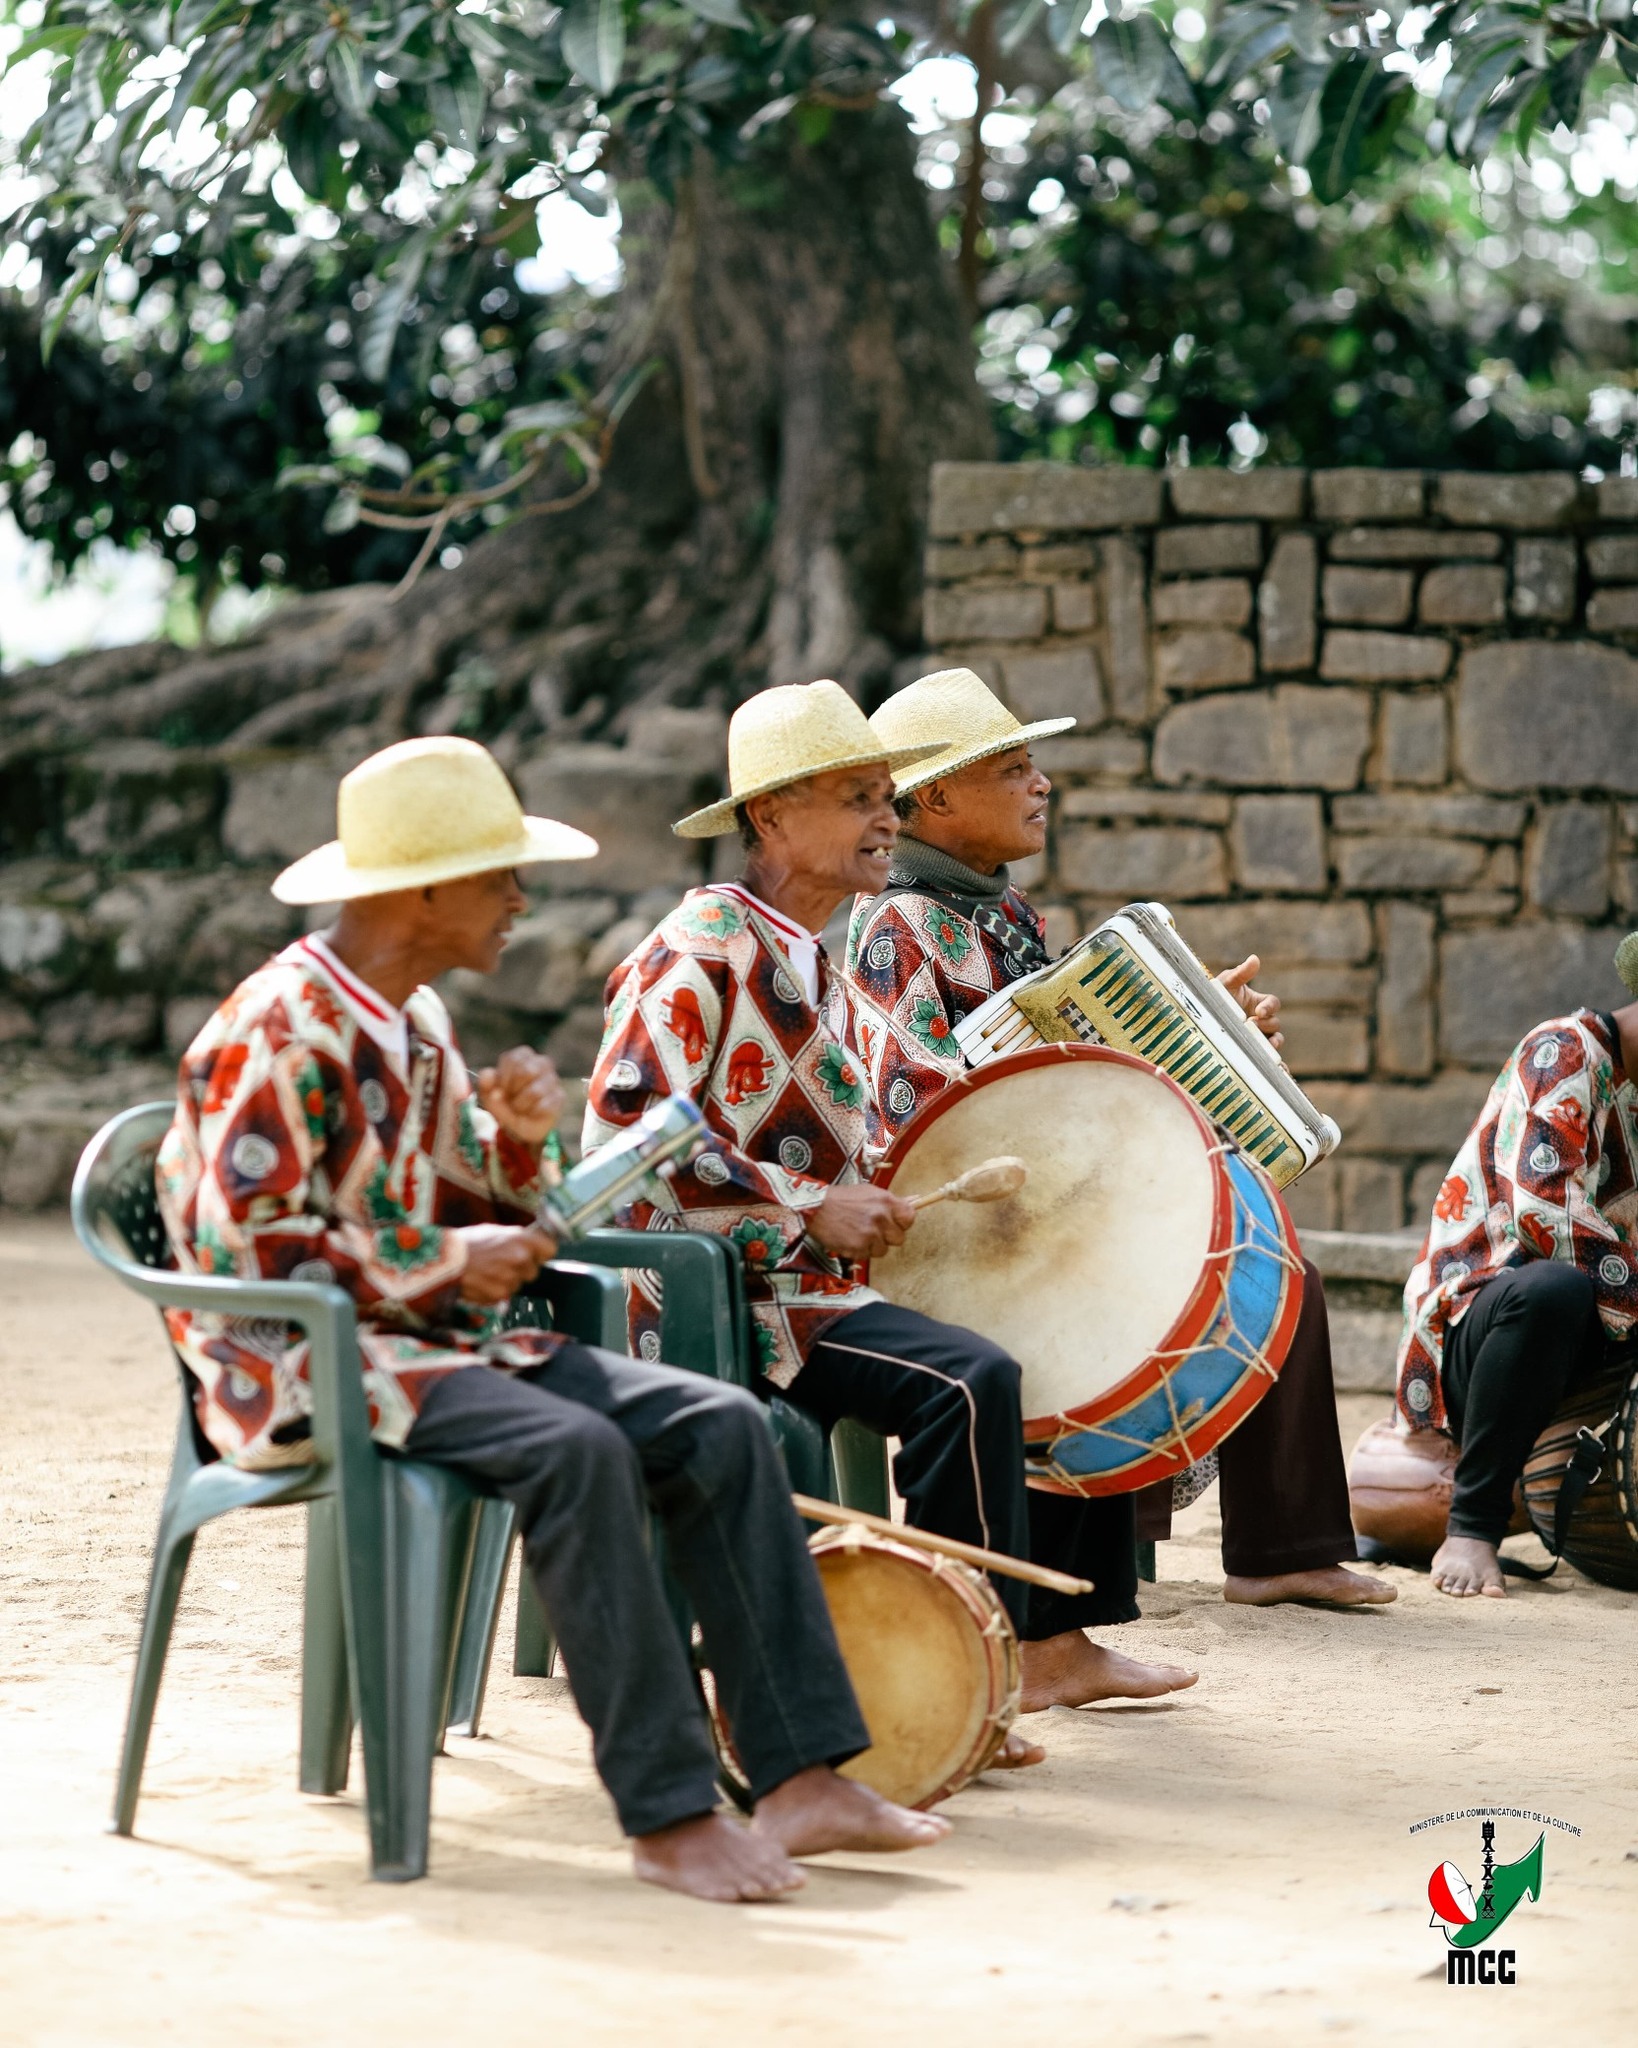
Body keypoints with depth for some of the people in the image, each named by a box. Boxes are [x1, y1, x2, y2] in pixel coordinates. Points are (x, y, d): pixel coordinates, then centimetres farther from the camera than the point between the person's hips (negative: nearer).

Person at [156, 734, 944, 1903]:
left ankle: (800, 1777, -15)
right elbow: (242, 1247, -20)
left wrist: (517, 1140, -1)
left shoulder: (417, 1020, 16)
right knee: (575, 1448, -34)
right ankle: (667, 1815, -29)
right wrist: (445, 1263, -16)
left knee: (721, 1427, -10)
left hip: (447, 1343, 9)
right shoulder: (282, 1029, -13)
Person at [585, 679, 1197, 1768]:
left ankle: (1058, 1639, 14)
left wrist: (879, 1208, 7)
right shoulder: (704, 946, -12)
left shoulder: (816, 964, 19)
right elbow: (624, 1129, -22)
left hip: (821, 1277, 10)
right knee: (969, 1379, -30)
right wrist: (814, 1206, -21)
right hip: (724, 1297, -10)